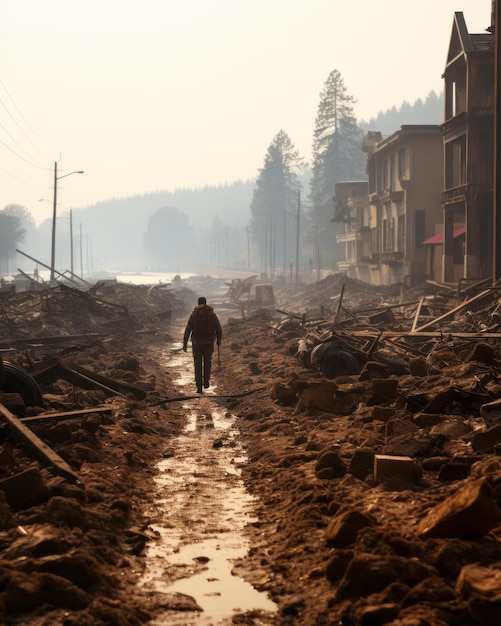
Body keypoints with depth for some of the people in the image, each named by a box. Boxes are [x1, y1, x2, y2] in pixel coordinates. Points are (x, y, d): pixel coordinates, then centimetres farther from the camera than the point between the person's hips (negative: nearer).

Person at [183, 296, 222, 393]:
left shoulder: (193, 314, -3)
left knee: (198, 365, 6)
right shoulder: (212, 314, -3)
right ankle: (206, 382, 23)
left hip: (197, 342, 0)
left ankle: (199, 386, 1)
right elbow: (218, 328, -2)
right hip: (209, 342, 0)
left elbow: (187, 330, -7)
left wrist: (185, 343, -2)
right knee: (207, 362, 23)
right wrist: (219, 340, 14)